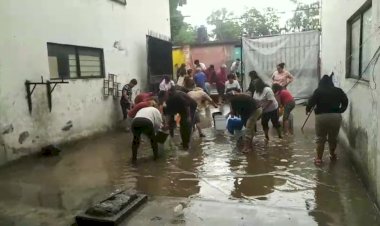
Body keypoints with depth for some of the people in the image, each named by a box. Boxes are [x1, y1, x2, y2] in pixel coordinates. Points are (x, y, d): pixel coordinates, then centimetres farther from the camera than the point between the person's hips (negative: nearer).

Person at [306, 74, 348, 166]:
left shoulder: (318, 91, 1)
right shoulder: (338, 91, 10)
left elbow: (311, 102, -7)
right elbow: (345, 101, 6)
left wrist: (307, 109, 11)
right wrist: (340, 110, 19)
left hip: (321, 116, -3)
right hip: (336, 116, 3)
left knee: (320, 139, 7)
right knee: (333, 138, 18)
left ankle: (319, 159, 11)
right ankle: (332, 155, 37)